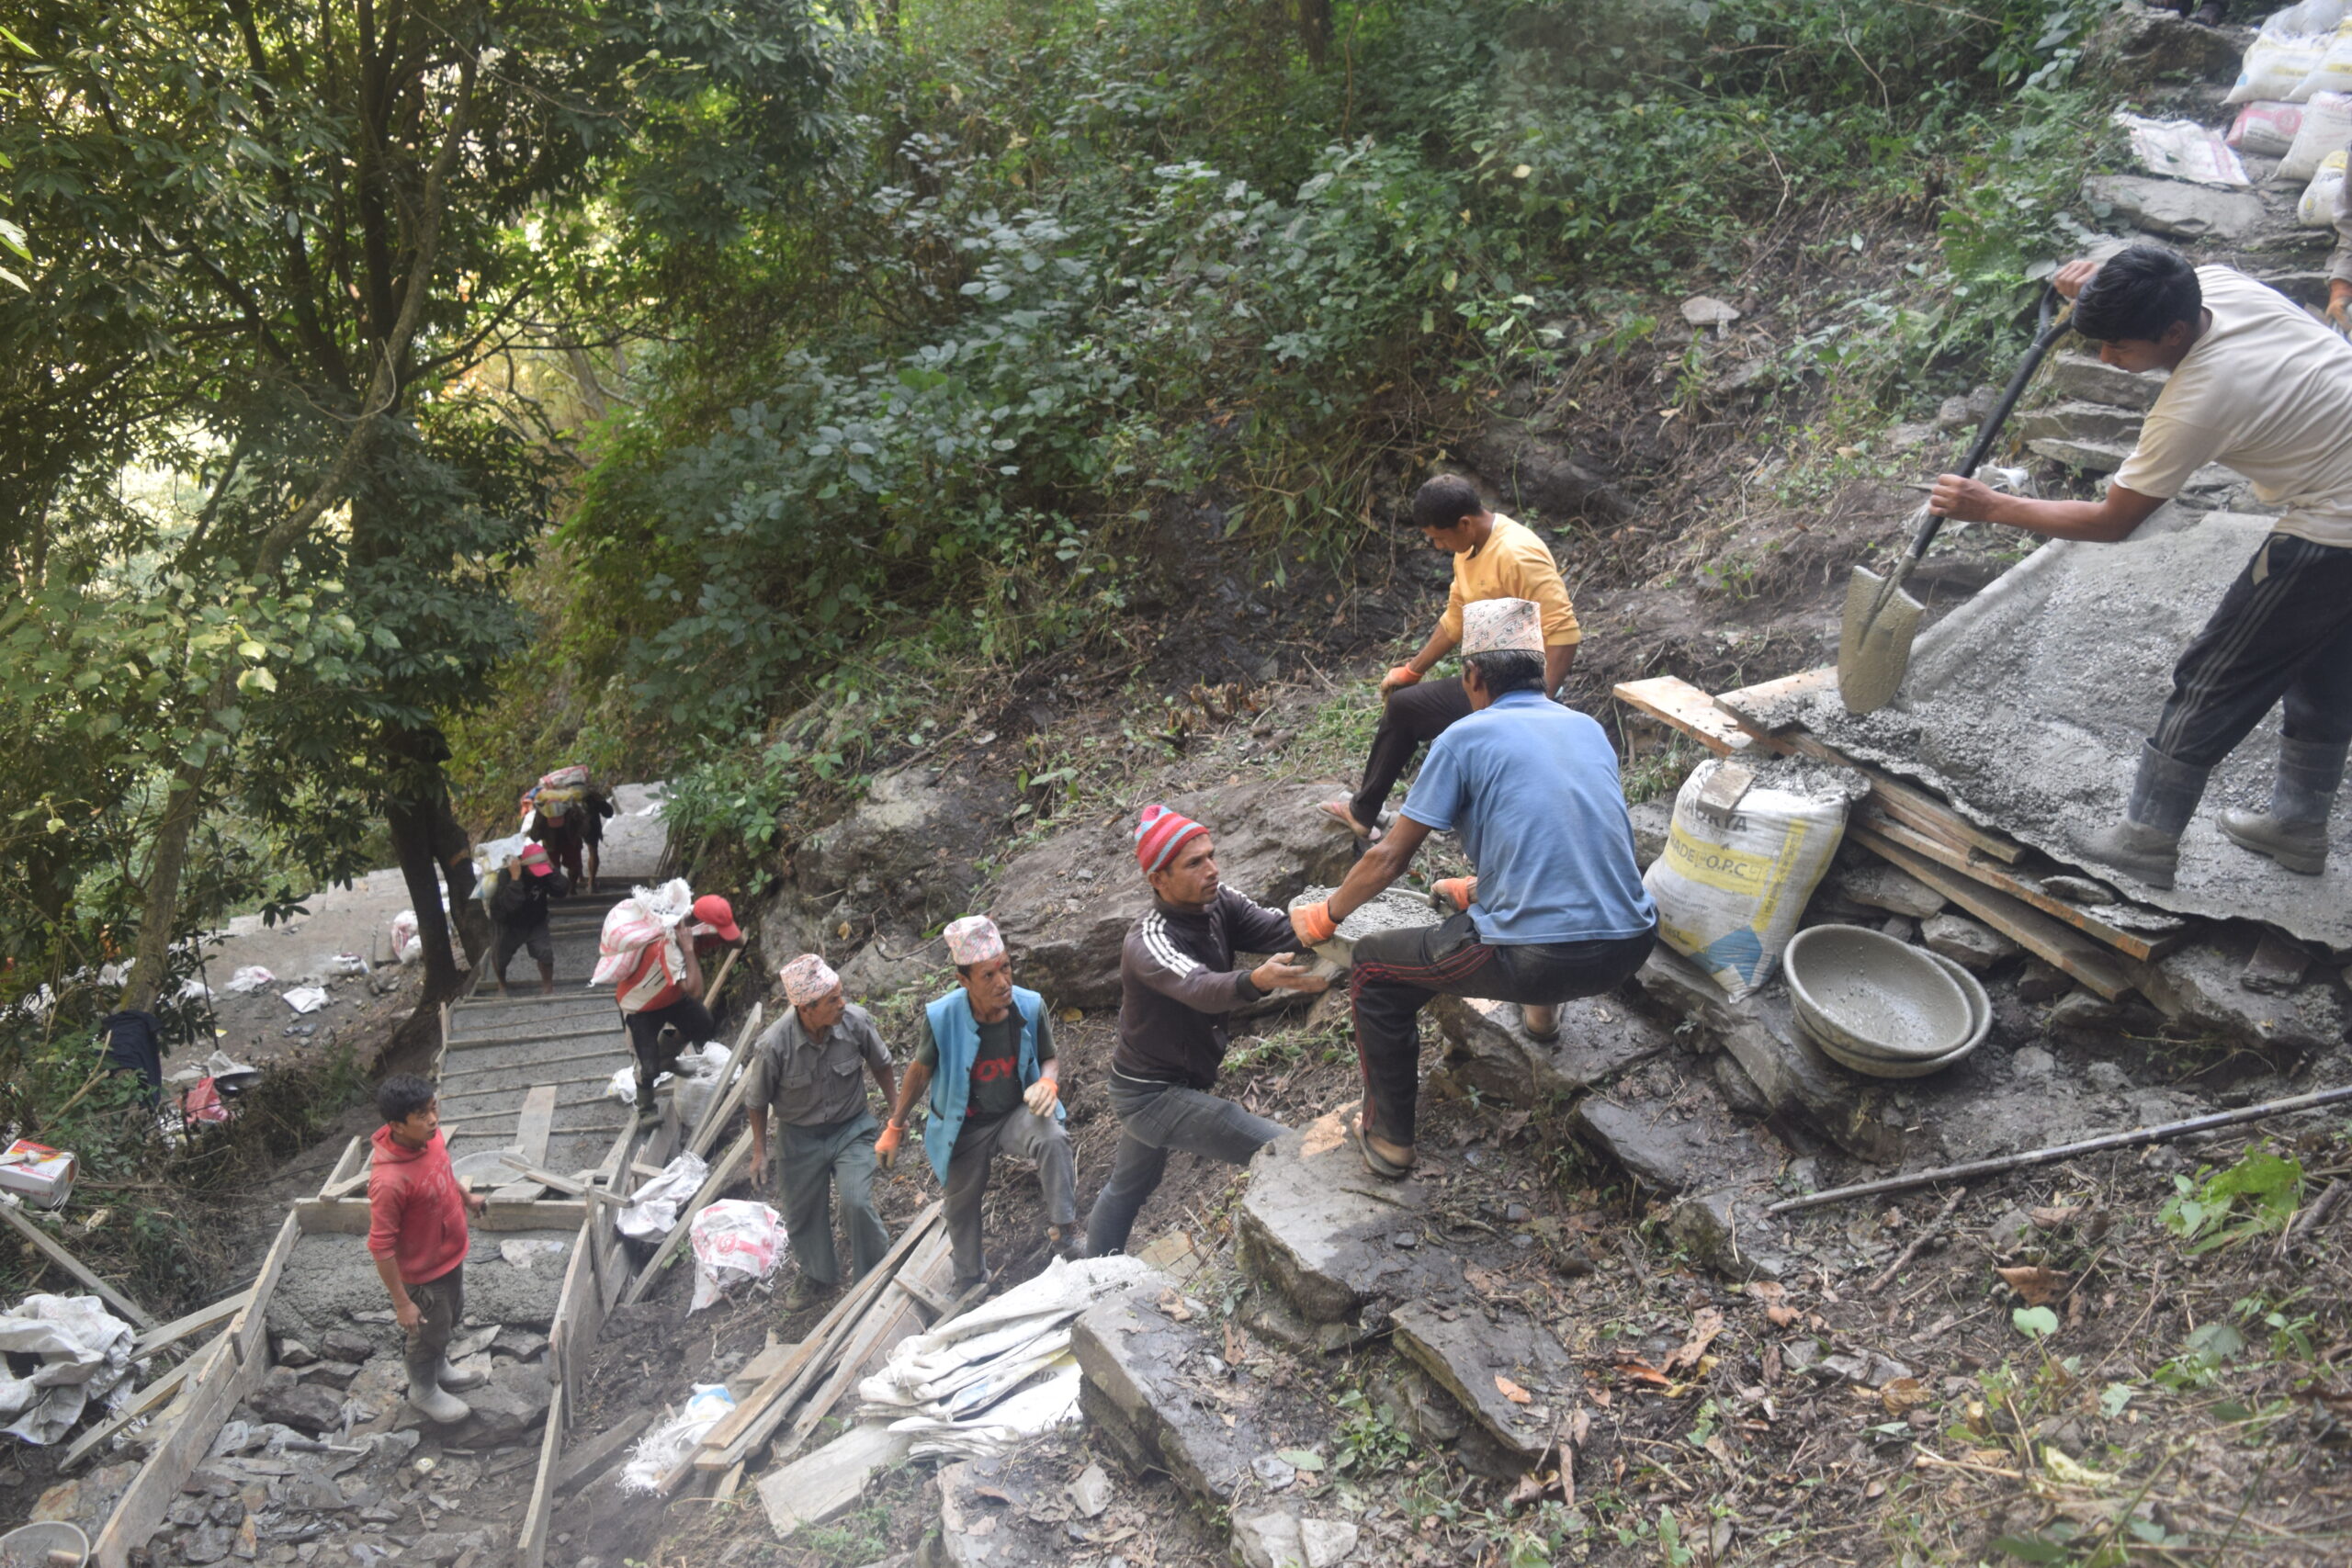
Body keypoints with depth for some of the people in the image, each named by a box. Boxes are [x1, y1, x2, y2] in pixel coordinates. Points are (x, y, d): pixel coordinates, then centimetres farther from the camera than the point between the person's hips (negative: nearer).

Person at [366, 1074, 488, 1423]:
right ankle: (424, 1390, 48)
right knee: (429, 1332, 20)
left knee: (450, 1318, 30)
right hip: (423, 1271, -7)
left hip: (451, 1253, 7)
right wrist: (402, 1303, -21)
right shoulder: (389, 1181, -39)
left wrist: (466, 1197, 24)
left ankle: (439, 1367, 57)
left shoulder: (430, 1136, -17)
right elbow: (381, 1247, -29)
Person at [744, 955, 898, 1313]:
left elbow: (880, 1065, -2)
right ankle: (819, 1276, 45)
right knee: (804, 1213, 16)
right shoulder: (773, 1046, -28)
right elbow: (758, 1101, -8)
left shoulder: (856, 1021, -24)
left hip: (851, 1128, 0)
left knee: (857, 1204, -14)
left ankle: (873, 1273, 15)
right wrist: (759, 1153, -3)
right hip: (800, 1136, 0)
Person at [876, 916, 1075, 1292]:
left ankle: (1063, 1233, -21)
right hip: (965, 1127, 1)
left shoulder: (1030, 1006, -20)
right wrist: (894, 1128, 2)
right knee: (961, 1208, 15)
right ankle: (971, 1287, 40)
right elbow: (920, 1072, -5)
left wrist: (1048, 1083, -26)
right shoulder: (941, 1017, -23)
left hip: (1018, 1111, 0)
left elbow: (1049, 1059, -2)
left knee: (1053, 1140, -33)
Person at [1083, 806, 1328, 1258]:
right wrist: (1257, 980, -69)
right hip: (1153, 1094, -9)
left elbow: (1284, 931, -22)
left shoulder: (1220, 906, -8)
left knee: (1127, 1189, 28)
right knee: (1282, 1155, -22)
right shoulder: (1148, 943, -30)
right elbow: (1200, 989, -49)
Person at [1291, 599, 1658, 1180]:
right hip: (1629, 947, 7)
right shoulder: (1589, 728, 14)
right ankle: (1543, 1006, 46)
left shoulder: (1465, 739, -3)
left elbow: (1389, 859, 1)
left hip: (1533, 958, -6)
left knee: (1374, 968, 15)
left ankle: (1388, 1137, 21)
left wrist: (1325, 916, 18)